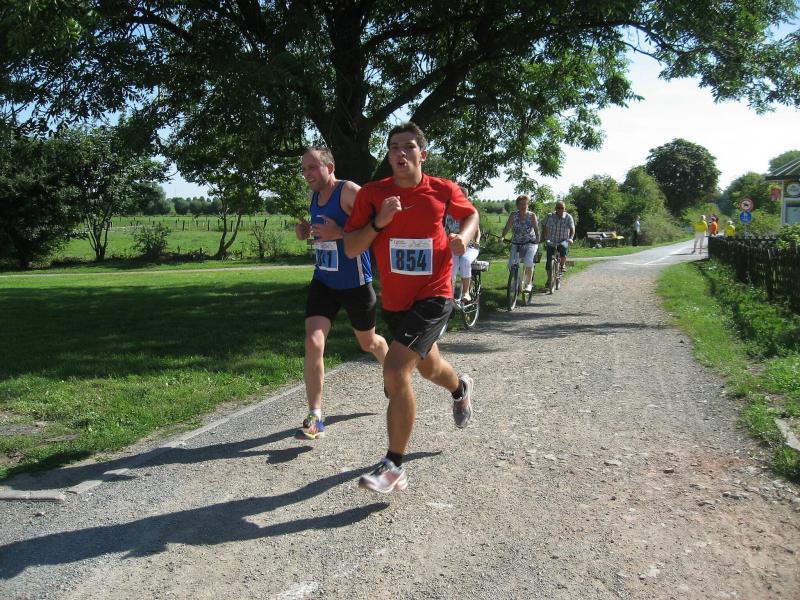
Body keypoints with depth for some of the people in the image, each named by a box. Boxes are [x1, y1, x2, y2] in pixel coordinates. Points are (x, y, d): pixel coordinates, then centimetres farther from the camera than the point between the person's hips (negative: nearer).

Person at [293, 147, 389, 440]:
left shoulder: (349, 191, -16)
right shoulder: (315, 197, 6)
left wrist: (339, 233, -33)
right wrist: (307, 231, 2)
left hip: (356, 284, -5)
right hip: (323, 282, 5)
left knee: (368, 342, 16)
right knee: (313, 343, -13)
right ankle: (315, 417, -6)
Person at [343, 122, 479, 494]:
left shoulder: (444, 190, -6)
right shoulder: (372, 194, -5)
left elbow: (471, 214, 15)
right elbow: (350, 249, -5)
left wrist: (464, 236, -6)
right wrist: (379, 222, -21)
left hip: (432, 297, -4)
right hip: (394, 300, 4)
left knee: (395, 372, -21)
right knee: (428, 368, 26)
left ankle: (394, 468, -8)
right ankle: (461, 387, 64)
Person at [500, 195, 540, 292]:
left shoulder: (532, 215, -3)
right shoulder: (513, 215, 1)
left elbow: (536, 229, -11)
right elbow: (507, 227, -4)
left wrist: (537, 240, -29)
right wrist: (502, 236, -23)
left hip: (530, 243, -2)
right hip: (516, 243, 3)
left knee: (528, 261, -28)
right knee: (511, 264, -12)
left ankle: (529, 283, -14)